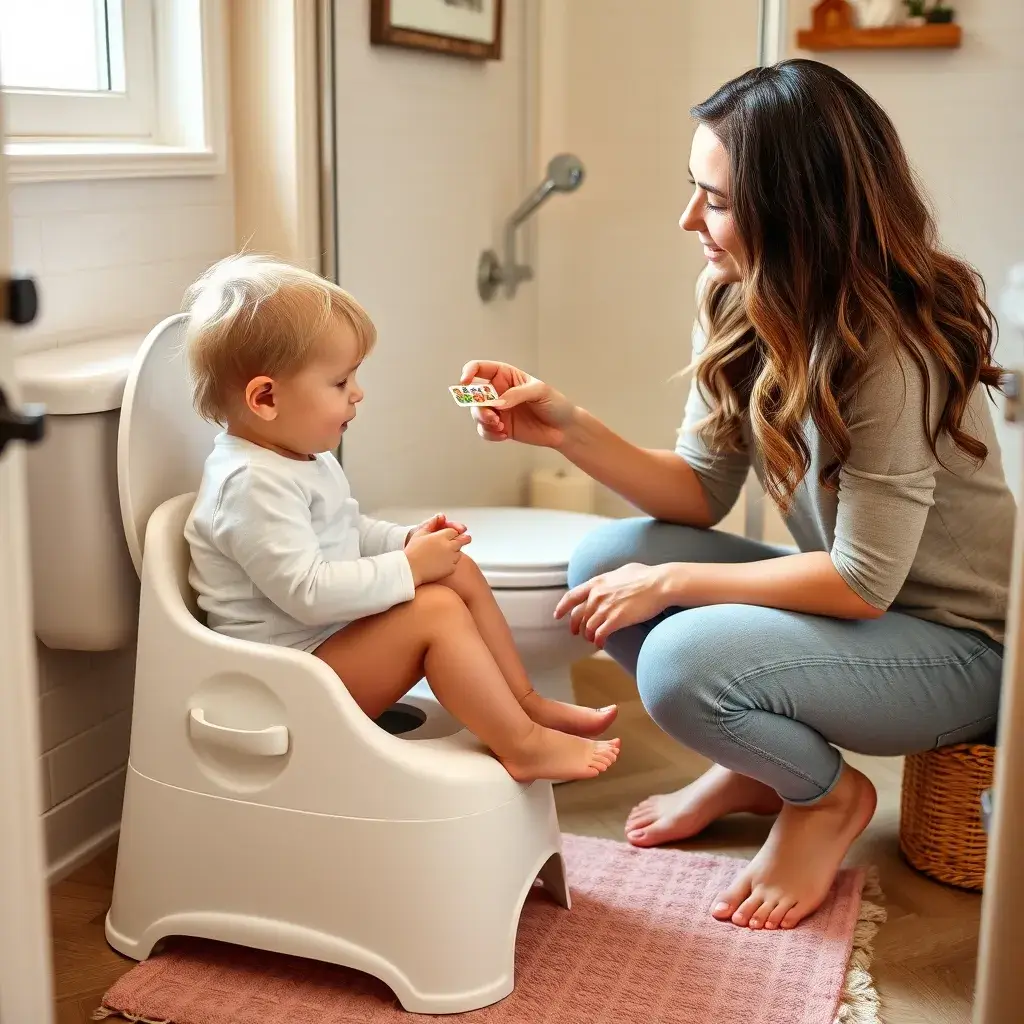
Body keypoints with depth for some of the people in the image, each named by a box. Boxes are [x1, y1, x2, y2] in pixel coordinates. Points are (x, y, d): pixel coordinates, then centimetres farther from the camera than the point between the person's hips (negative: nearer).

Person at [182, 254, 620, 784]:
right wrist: (409, 568, -23)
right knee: (437, 609, -24)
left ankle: (527, 702, 9)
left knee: (461, 573, 5)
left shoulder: (302, 454, 9)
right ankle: (523, 747, -17)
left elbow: (347, 530, 24)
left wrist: (408, 541, 5)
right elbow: (307, 593, -30)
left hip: (333, 637, 11)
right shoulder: (252, 485, -24)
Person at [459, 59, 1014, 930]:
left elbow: (861, 583, -25)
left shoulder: (892, 346, -28)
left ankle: (829, 796, 3)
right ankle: (755, 767, 11)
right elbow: (701, 491, -2)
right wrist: (568, 429, -16)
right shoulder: (735, 305, -6)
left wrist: (668, 584, -22)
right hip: (847, 589, 7)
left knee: (683, 662, -30)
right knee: (606, 560, -10)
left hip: (954, 641, -7)